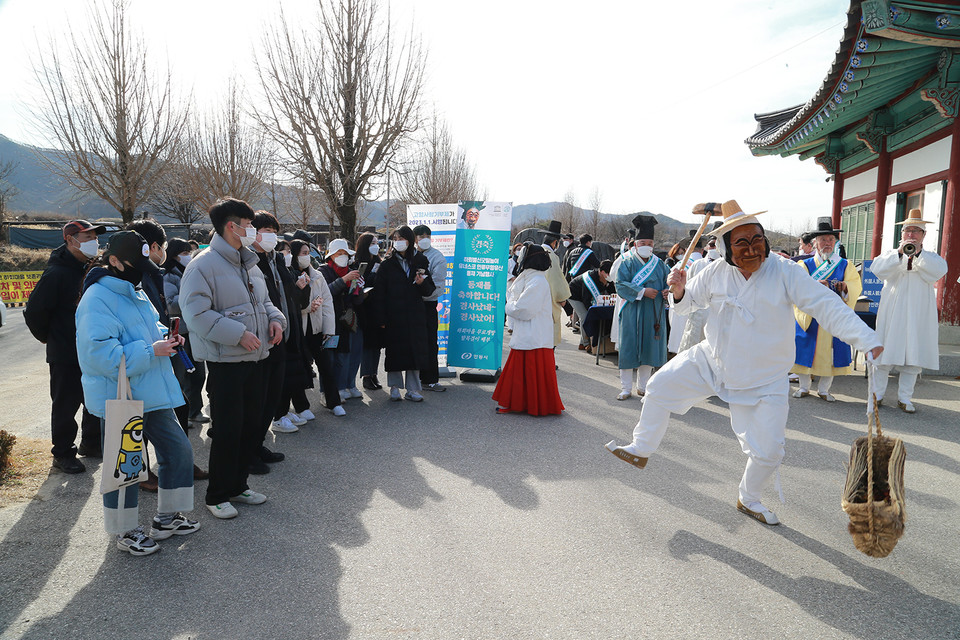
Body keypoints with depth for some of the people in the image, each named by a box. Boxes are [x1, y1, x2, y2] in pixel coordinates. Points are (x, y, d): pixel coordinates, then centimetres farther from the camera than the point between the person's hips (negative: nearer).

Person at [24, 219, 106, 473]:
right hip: (65, 356, -7)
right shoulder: (56, 273, -17)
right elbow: (34, 312, -15)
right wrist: (50, 338, -2)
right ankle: (63, 454, 18)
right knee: (65, 405, 5)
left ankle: (91, 444, 32)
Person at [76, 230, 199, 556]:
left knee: (178, 450, 13)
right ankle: (125, 532, 24)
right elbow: (100, 354, -24)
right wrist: (150, 351, -23)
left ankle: (166, 517, 30)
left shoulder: (135, 293, 13)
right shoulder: (97, 300, -16)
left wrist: (166, 336, 5)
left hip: (153, 395, 9)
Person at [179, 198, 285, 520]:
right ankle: (217, 495, 18)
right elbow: (197, 314, -20)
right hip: (224, 362, -8)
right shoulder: (203, 265, -12)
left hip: (253, 359, 8)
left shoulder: (249, 263, 15)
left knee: (252, 426, 14)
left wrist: (275, 319, 5)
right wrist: (238, 333, -22)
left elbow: (263, 300, 25)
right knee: (228, 430, -1)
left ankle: (237, 485, 32)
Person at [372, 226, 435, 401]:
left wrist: (422, 283, -14)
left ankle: (412, 389, 11)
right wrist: (381, 319, -9)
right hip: (394, 315, -1)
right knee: (394, 351, 2)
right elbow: (379, 293, -1)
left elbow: (430, 289, 9)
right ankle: (395, 387, 16)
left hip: (415, 315, 1)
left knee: (415, 350, 1)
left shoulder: (420, 261, 7)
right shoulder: (387, 264, 2)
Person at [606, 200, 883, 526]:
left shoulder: (785, 272, -17)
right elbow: (689, 301, 8)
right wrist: (679, 291, -17)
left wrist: (868, 340, -32)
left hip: (763, 381, -2)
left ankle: (749, 499, 31)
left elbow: (826, 305, -21)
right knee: (659, 387, -3)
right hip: (710, 362, 3)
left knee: (768, 452, -1)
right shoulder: (716, 272, -7)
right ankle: (640, 451, 19)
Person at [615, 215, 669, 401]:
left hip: (654, 314, 4)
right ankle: (626, 388, 9)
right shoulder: (627, 263, 0)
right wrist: (642, 292, -20)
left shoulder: (659, 265, 11)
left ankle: (642, 386, 21)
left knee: (649, 349, 8)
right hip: (632, 312, -3)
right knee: (629, 349, -1)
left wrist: (667, 292, -13)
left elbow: (668, 283, 10)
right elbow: (620, 285, -11)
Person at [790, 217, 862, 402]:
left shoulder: (846, 266, 9)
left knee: (830, 353, 4)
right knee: (806, 350, 3)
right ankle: (804, 387, 20)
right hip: (809, 316, -1)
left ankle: (823, 389, 20)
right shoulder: (805, 265, 4)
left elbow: (855, 286, -4)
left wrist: (845, 287, -27)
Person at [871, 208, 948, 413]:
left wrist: (918, 253, -20)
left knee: (914, 357, 2)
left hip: (918, 314, 1)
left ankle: (905, 398, 11)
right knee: (885, 353, -2)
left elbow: (940, 270, -10)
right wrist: (900, 253, -22)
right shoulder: (891, 254, 9)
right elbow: (877, 268, -11)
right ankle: (877, 394, 7)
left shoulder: (930, 258, 12)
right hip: (892, 312, -1)